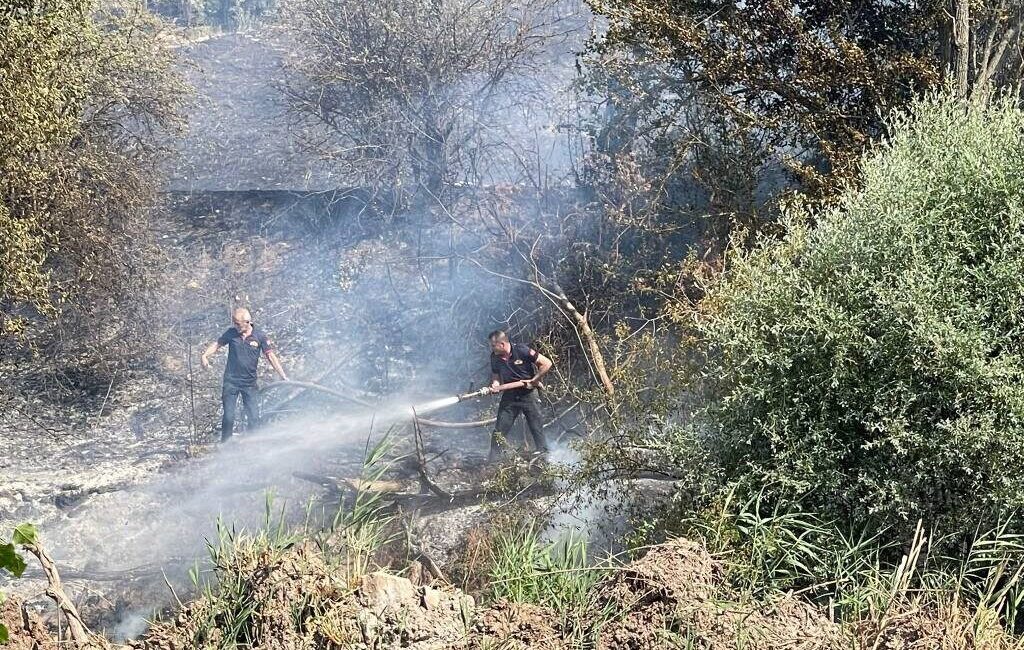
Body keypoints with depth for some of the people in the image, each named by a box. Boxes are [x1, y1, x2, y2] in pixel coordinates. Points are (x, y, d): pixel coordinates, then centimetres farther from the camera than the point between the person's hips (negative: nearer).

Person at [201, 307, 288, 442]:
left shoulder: (259, 336, -5)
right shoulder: (231, 333, -3)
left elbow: (271, 356, -3)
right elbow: (217, 344, 7)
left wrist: (283, 376, -7)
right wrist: (205, 355, -12)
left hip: (249, 383, 0)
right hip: (231, 381, 0)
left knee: (253, 417, -3)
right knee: (228, 417, -1)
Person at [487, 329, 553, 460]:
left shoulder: (523, 351, -20)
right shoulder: (495, 357, -4)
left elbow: (547, 364, -15)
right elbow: (495, 374, 12)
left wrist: (533, 381, -13)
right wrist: (495, 384, -11)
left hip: (528, 394, -4)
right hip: (509, 396, 4)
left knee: (536, 428, -1)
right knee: (500, 430, 1)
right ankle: (491, 460, 6)